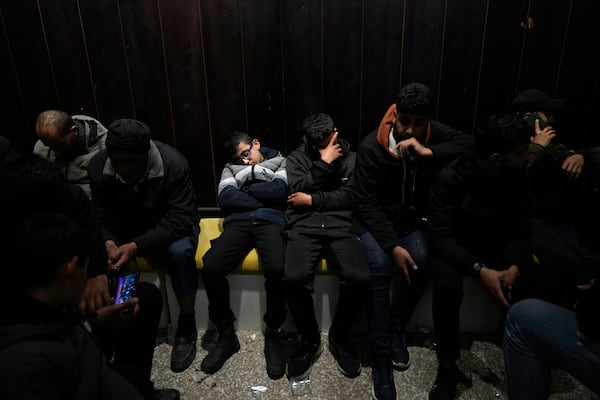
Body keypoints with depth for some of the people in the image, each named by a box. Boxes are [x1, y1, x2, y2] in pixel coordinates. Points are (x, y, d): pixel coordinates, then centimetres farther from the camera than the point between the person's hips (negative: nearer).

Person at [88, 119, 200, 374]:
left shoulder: (172, 163, -28)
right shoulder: (98, 167, -16)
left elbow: (181, 218, -30)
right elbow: (102, 215, -8)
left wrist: (137, 246, -41)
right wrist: (108, 241, -31)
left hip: (170, 226, -3)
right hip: (125, 227, 4)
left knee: (180, 252, -35)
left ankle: (186, 326, -11)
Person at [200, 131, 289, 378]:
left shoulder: (280, 162, 19)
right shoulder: (231, 168, 23)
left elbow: (280, 191, -2)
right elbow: (225, 199, 3)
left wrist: (244, 189, 4)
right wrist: (263, 198, 0)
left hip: (270, 222, -2)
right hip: (238, 223, 3)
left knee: (276, 269, -34)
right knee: (211, 268, -26)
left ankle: (273, 335, -10)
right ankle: (226, 334, -4)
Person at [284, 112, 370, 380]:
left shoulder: (351, 158, 13)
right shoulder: (296, 157, 13)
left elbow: (351, 197, 0)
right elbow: (298, 190, -5)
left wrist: (313, 200, -5)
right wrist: (324, 162, -7)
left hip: (340, 228, 1)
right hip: (304, 228, 0)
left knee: (359, 279, -26)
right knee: (295, 278, -29)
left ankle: (340, 337, 3)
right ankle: (310, 340, -1)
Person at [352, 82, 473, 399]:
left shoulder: (434, 135, -5)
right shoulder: (371, 146, -16)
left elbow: (469, 144, -18)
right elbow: (366, 202, -18)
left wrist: (428, 153, -31)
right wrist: (392, 245, -26)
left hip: (411, 220, 3)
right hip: (375, 221, -3)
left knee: (421, 261, -26)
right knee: (381, 266, -29)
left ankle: (396, 330, -1)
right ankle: (380, 356, -18)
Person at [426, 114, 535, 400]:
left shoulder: (517, 178, -6)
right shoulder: (451, 177, -20)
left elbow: (521, 232, -2)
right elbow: (441, 236, -23)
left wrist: (515, 266, -23)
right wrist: (479, 269, -35)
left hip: (498, 248, 4)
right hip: (453, 248, -4)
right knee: (448, 287, -34)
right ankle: (447, 367, -12)